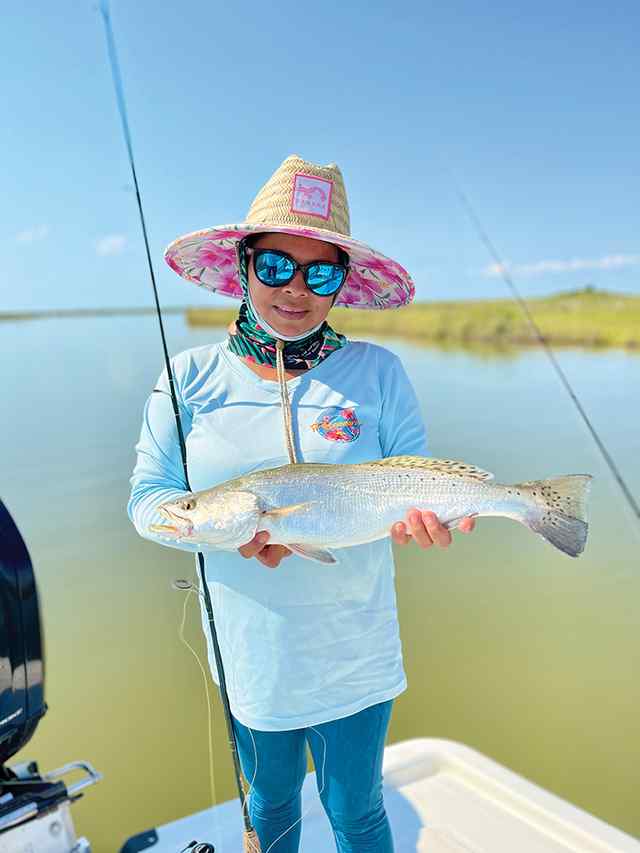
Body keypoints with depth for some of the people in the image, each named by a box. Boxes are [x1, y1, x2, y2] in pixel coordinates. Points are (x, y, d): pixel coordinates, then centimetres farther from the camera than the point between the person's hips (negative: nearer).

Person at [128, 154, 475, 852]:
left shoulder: (377, 372, -8)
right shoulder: (191, 377, -6)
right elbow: (148, 497, -5)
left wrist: (418, 513, -29)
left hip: (352, 656, -1)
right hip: (248, 655, 1)